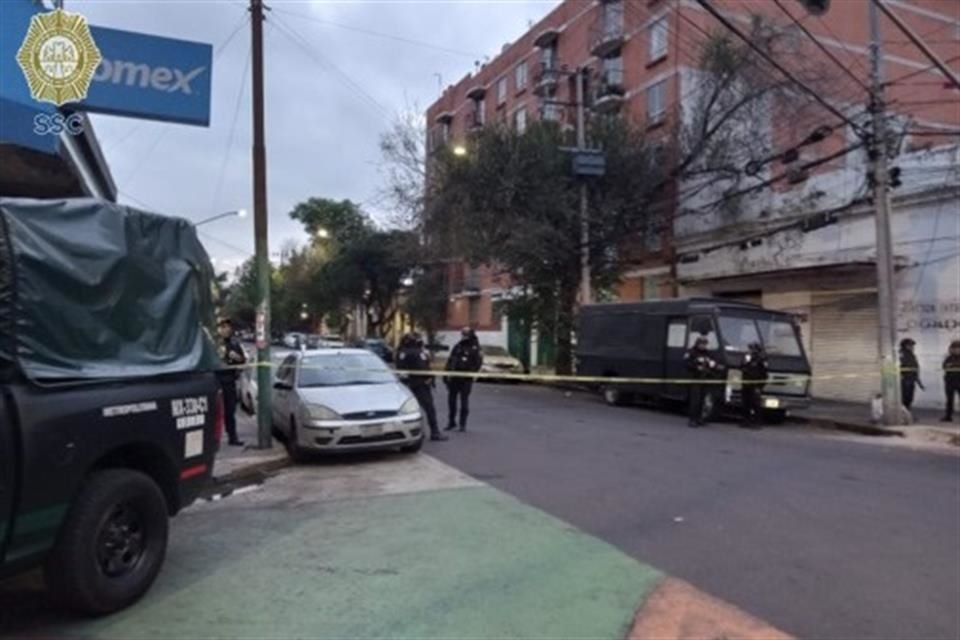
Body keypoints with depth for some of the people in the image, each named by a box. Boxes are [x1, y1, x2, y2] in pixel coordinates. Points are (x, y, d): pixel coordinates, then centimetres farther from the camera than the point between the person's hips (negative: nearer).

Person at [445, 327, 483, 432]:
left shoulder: (475, 348, -2)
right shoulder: (457, 346, 12)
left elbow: (478, 363, -8)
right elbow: (450, 361, 13)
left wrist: (470, 372, -20)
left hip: (466, 378, -4)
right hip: (454, 377, 4)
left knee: (464, 401, 1)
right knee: (451, 400, 8)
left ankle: (463, 424, 9)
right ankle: (451, 422, 20)